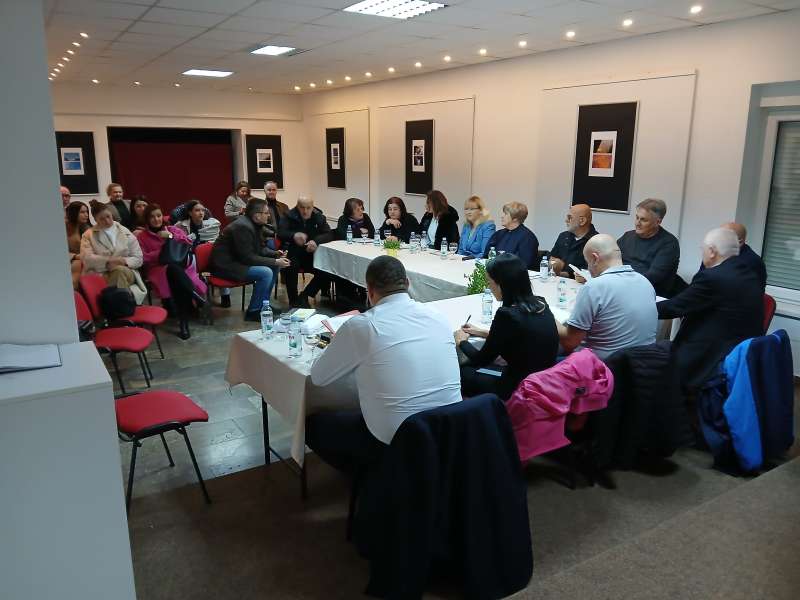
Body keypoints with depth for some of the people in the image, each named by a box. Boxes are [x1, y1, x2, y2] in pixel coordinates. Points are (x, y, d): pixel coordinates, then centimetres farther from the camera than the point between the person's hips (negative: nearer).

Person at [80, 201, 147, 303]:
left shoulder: (126, 232, 13)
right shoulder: (88, 235, 11)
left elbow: (138, 259, 9)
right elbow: (87, 258, -5)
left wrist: (124, 261, -11)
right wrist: (110, 260, -13)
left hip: (126, 272, 1)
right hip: (100, 275, -1)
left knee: (119, 270, -34)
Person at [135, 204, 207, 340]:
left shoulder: (173, 229, 22)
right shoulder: (142, 236, 15)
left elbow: (189, 243, 6)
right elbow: (143, 258, 3)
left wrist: (171, 236, -4)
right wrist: (161, 252, -8)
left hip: (181, 266, 2)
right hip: (158, 269, -1)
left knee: (178, 282, -37)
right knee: (173, 268, -40)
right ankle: (198, 298, -41)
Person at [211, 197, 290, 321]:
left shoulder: (254, 224, 5)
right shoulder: (242, 226, -23)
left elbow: (260, 248, 16)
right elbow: (248, 257, -25)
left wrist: (275, 254, -3)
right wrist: (275, 262, -23)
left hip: (238, 261, 10)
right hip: (225, 265, -10)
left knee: (274, 266, 6)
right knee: (266, 273, -24)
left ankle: (263, 304, 13)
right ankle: (253, 312, -13)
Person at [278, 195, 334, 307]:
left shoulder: (319, 216, 3)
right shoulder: (290, 216, -5)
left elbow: (329, 234, -4)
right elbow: (280, 233, -15)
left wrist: (316, 241, -25)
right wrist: (294, 235, -37)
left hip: (311, 254, 3)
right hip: (293, 253, -3)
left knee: (327, 272, -19)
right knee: (290, 267, -34)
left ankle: (304, 296, 1)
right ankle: (293, 300, -14)